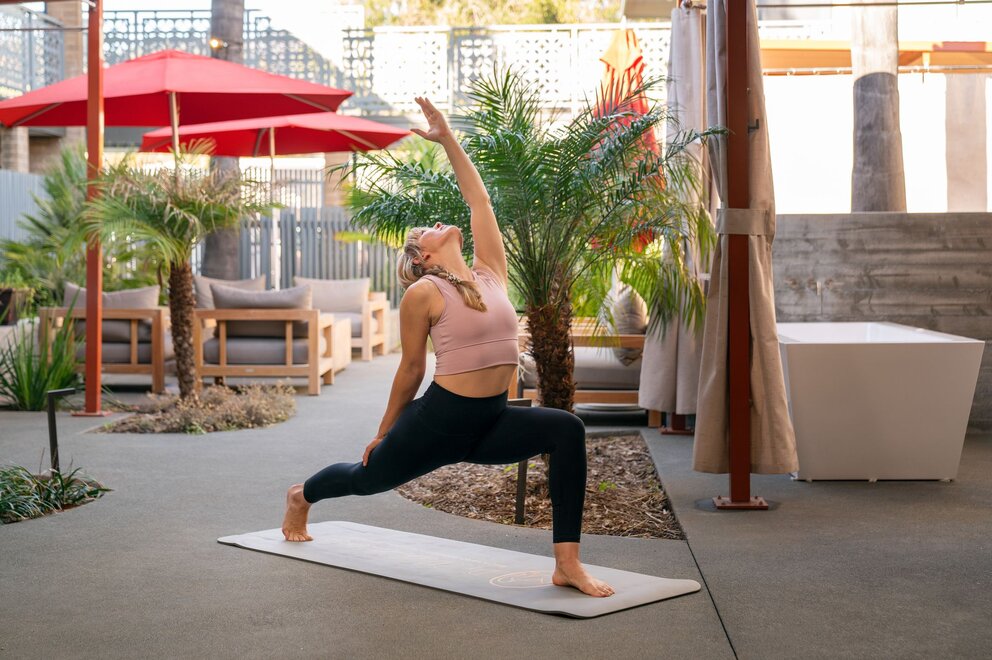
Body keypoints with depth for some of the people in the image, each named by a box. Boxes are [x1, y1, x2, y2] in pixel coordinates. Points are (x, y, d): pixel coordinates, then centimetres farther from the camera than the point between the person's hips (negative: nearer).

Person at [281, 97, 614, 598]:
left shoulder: (490, 272, 6)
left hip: (491, 422, 4)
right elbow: (411, 369, -1)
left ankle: (567, 564, -21)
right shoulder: (423, 294, -9)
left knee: (566, 429, -21)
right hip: (440, 418, -4)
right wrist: (385, 432, 8)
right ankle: (301, 496, 54)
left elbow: (478, 200, 10)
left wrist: (448, 140, 14)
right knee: (367, 477, 18)